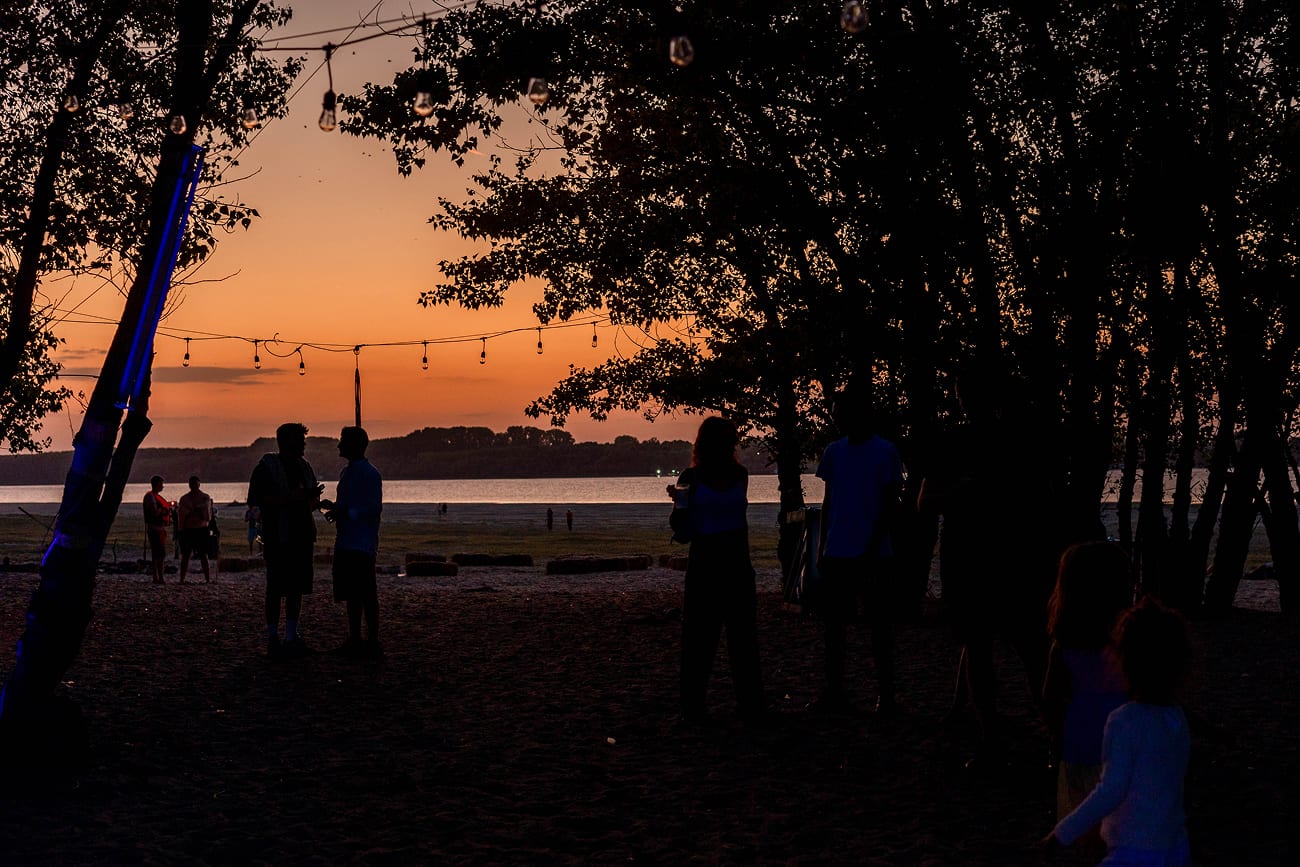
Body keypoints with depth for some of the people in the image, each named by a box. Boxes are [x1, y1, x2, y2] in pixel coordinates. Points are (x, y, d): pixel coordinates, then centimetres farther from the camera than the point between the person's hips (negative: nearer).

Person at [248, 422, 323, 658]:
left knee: (296, 588, 8)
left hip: (302, 536, 7)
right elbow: (256, 500, -15)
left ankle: (291, 637, 14)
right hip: (278, 538, -7)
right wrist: (289, 499, -22)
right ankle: (273, 638, 1)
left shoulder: (304, 467, 16)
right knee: (276, 589, -4)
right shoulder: (267, 466, -5)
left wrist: (314, 497, 0)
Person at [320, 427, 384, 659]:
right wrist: (333, 506, 9)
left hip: (362, 544, -9)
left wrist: (344, 513, -21)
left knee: (367, 595, -5)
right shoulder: (347, 472, 17)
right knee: (351, 594, 11)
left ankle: (372, 642, -1)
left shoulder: (369, 474, -12)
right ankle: (354, 640, 17)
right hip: (345, 543, 9)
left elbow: (374, 508, -18)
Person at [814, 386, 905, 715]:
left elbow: (890, 506, -7)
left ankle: (886, 695, 8)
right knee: (834, 622, 6)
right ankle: (834, 693, 13)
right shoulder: (833, 452, 9)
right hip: (837, 553, 5)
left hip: (873, 555, -5)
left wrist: (872, 548, -14)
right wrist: (823, 546, 11)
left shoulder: (885, 452, -5)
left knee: (880, 624, 1)